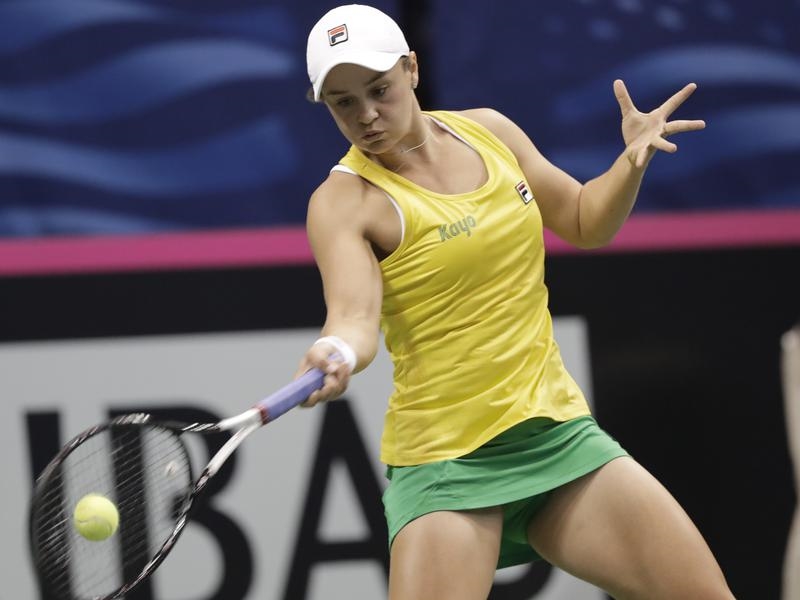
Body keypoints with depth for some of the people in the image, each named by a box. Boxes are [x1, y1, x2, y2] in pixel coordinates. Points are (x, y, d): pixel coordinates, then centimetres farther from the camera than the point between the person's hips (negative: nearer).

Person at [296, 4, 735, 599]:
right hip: (444, 459, -5)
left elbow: (585, 222, 18)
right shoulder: (344, 201, -9)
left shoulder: (487, 130, 7)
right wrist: (337, 353, -47)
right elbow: (355, 314, -25)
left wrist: (634, 159, 0)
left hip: (558, 431, 5)